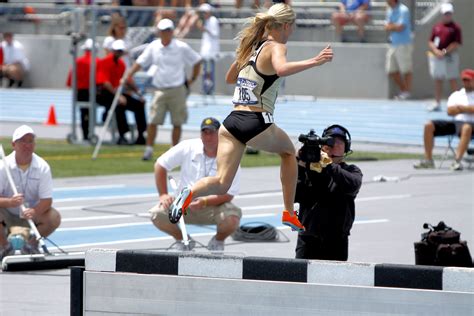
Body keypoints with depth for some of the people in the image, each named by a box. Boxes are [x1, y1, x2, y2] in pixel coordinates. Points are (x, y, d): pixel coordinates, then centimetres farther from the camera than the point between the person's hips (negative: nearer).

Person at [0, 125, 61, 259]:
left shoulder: (42, 167, -10)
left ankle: (30, 245, 2)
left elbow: (47, 200, -15)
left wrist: (34, 211, -37)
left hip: (32, 214, 2)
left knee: (54, 218, -26)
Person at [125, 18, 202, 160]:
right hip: (160, 90, 1)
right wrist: (128, 76, -10)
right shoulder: (153, 47, 2)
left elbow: (197, 61, 7)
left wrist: (193, 79, 6)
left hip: (177, 90, -1)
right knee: (152, 121, -5)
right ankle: (148, 150, 3)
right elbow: (140, 63, 2)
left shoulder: (182, 47, -4)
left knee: (177, 123, 3)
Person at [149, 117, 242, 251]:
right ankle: (182, 240, 8)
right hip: (184, 205, 2)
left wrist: (204, 202, -30)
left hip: (214, 205, -2)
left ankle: (218, 241, 4)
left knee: (232, 218, -34)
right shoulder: (188, 147, -6)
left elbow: (228, 194, -15)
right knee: (157, 215, -24)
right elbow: (160, 165, 2)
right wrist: (163, 195, -6)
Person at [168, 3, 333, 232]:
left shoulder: (250, 46, 18)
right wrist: (313, 62, -32)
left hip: (232, 121, 5)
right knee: (288, 150, 28)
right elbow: (281, 69, -29)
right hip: (258, 123, -5)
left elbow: (229, 78, 33)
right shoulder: (275, 47, -4)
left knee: (221, 184, 0)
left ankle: (191, 193, -33)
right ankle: (289, 213, 27)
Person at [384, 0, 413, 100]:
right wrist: (395, 27, -8)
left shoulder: (403, 10, -11)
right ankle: (403, 90, 20)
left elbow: (400, 27, -17)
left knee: (406, 69, -3)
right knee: (391, 70, 9)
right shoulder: (389, 10, 14)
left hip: (403, 44, -8)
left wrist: (391, 26, -1)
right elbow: (387, 27, 10)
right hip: (393, 44, 8)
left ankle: (407, 92, 5)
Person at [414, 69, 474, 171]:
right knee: (429, 126, -13)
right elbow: (450, 111, 5)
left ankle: (457, 161, -51)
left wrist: (460, 108, -2)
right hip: (456, 123, 5)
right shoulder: (456, 95, 22)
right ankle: (428, 160, -16)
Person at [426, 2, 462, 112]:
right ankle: (437, 104, 18)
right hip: (436, 57, 5)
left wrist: (445, 52, -16)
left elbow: (457, 44, -9)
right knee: (437, 80, 10)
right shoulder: (436, 27, 12)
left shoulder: (455, 27, -2)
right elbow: (430, 42, 10)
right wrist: (436, 51, -9)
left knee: (452, 80, -5)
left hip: (450, 57, -5)